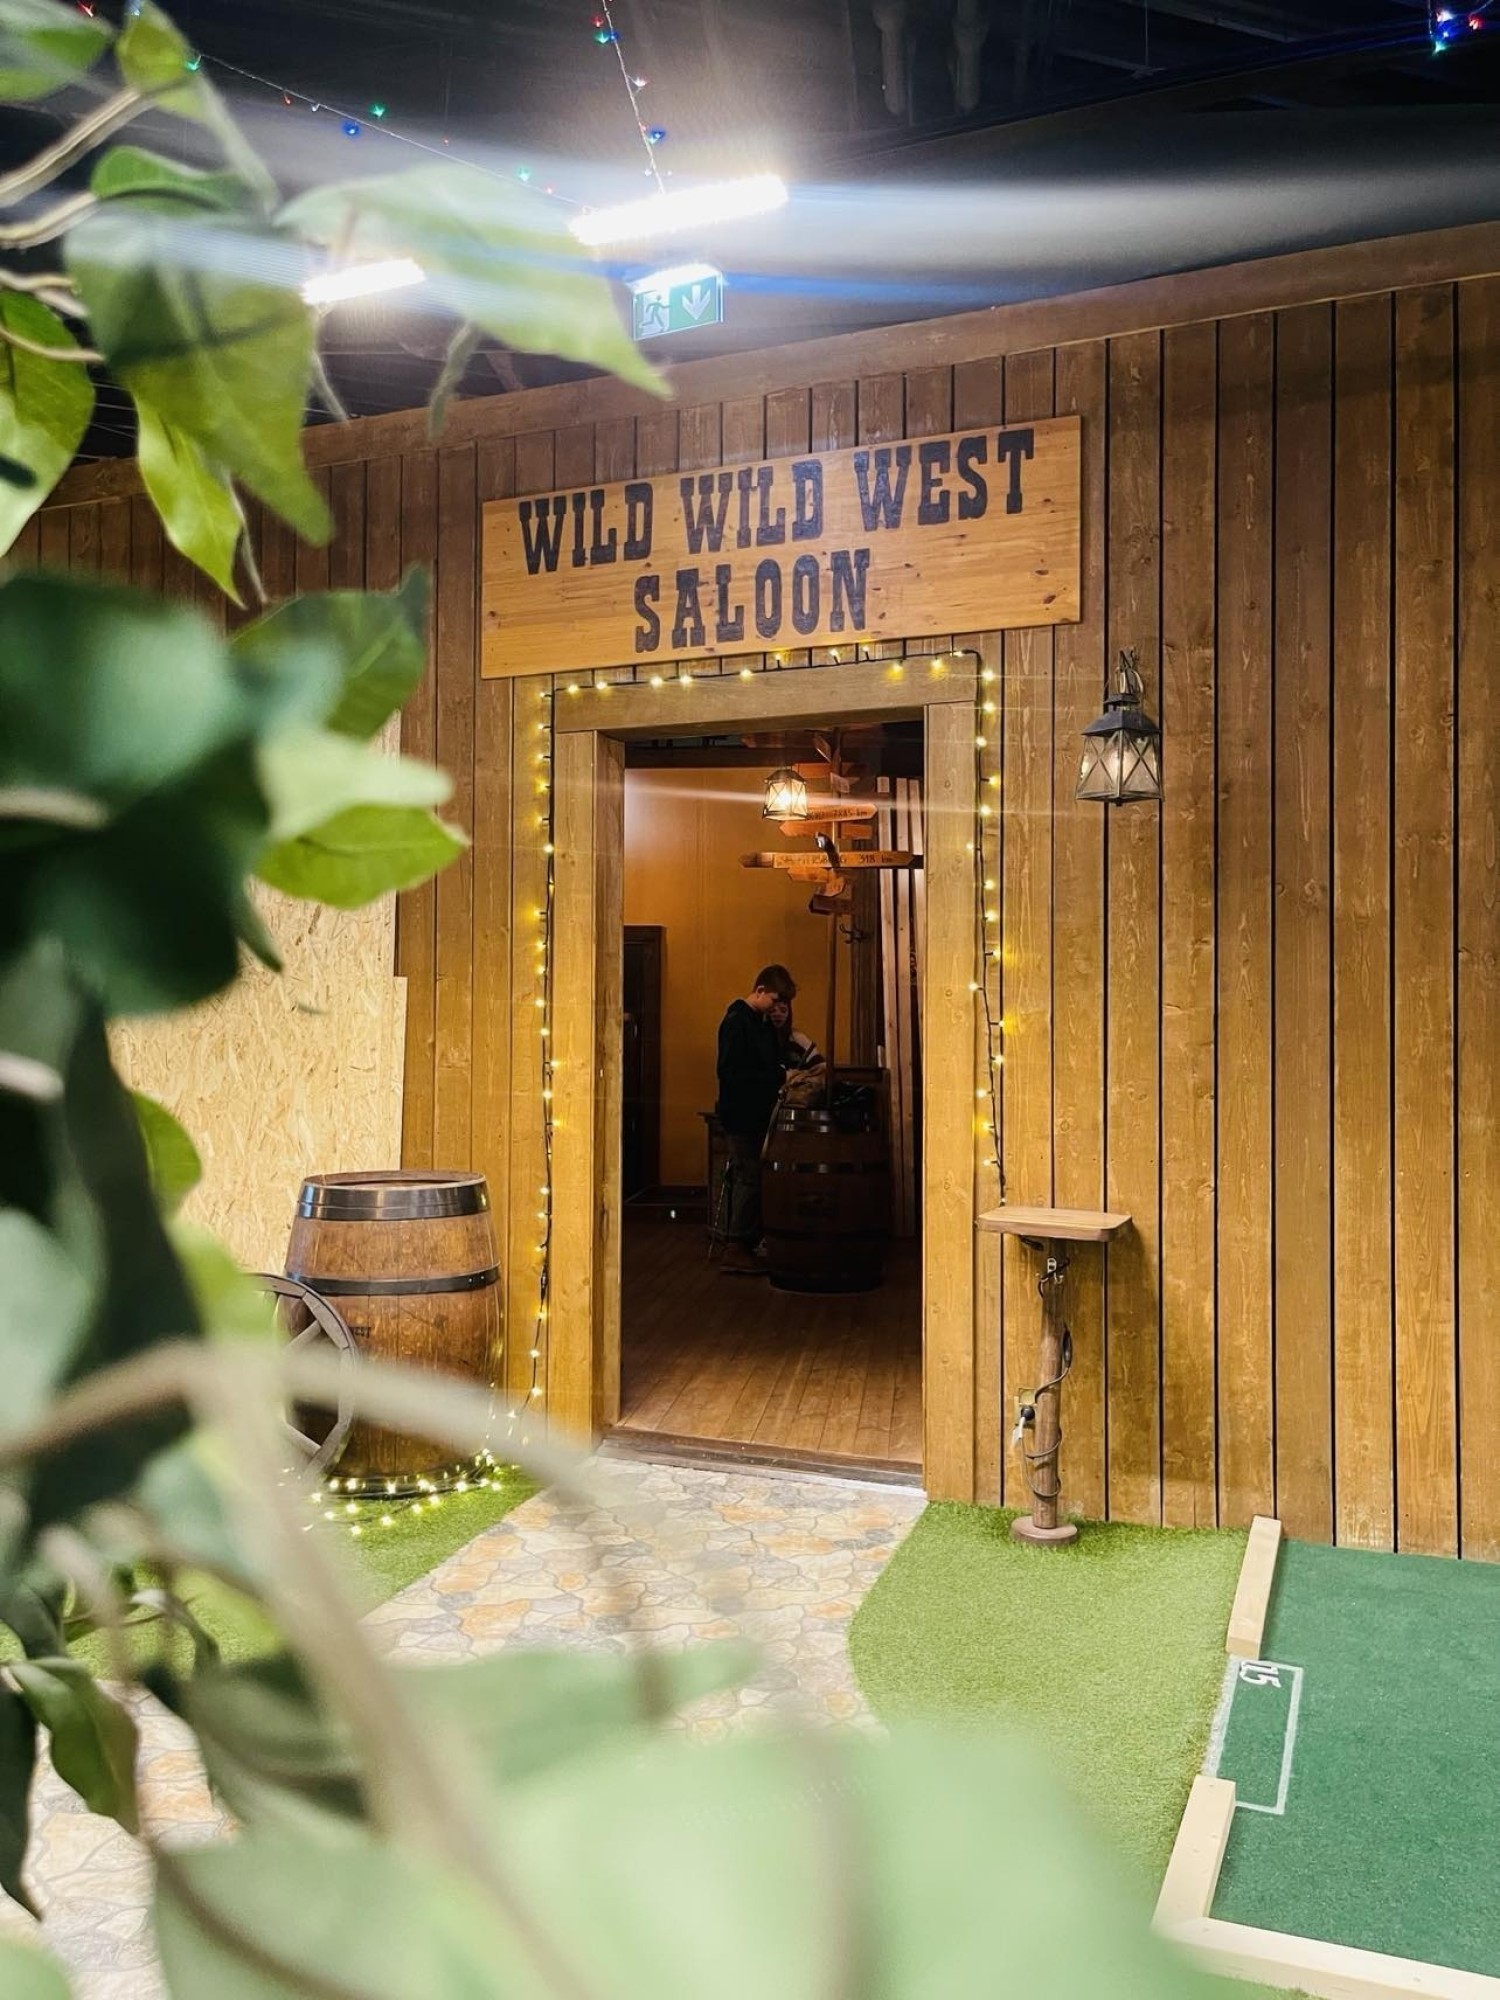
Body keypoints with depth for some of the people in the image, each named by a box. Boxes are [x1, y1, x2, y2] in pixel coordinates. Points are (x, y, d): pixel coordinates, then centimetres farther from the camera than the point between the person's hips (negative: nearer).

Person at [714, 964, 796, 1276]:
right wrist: (777, 1078, -21)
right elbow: (730, 1073, -20)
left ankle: (747, 1244, 15)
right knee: (748, 1178, -7)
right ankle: (735, 1249, -2)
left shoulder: (763, 1022, 15)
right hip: (741, 1116, -9)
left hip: (759, 1113, 9)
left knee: (752, 1179, 9)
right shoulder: (736, 1021, -13)